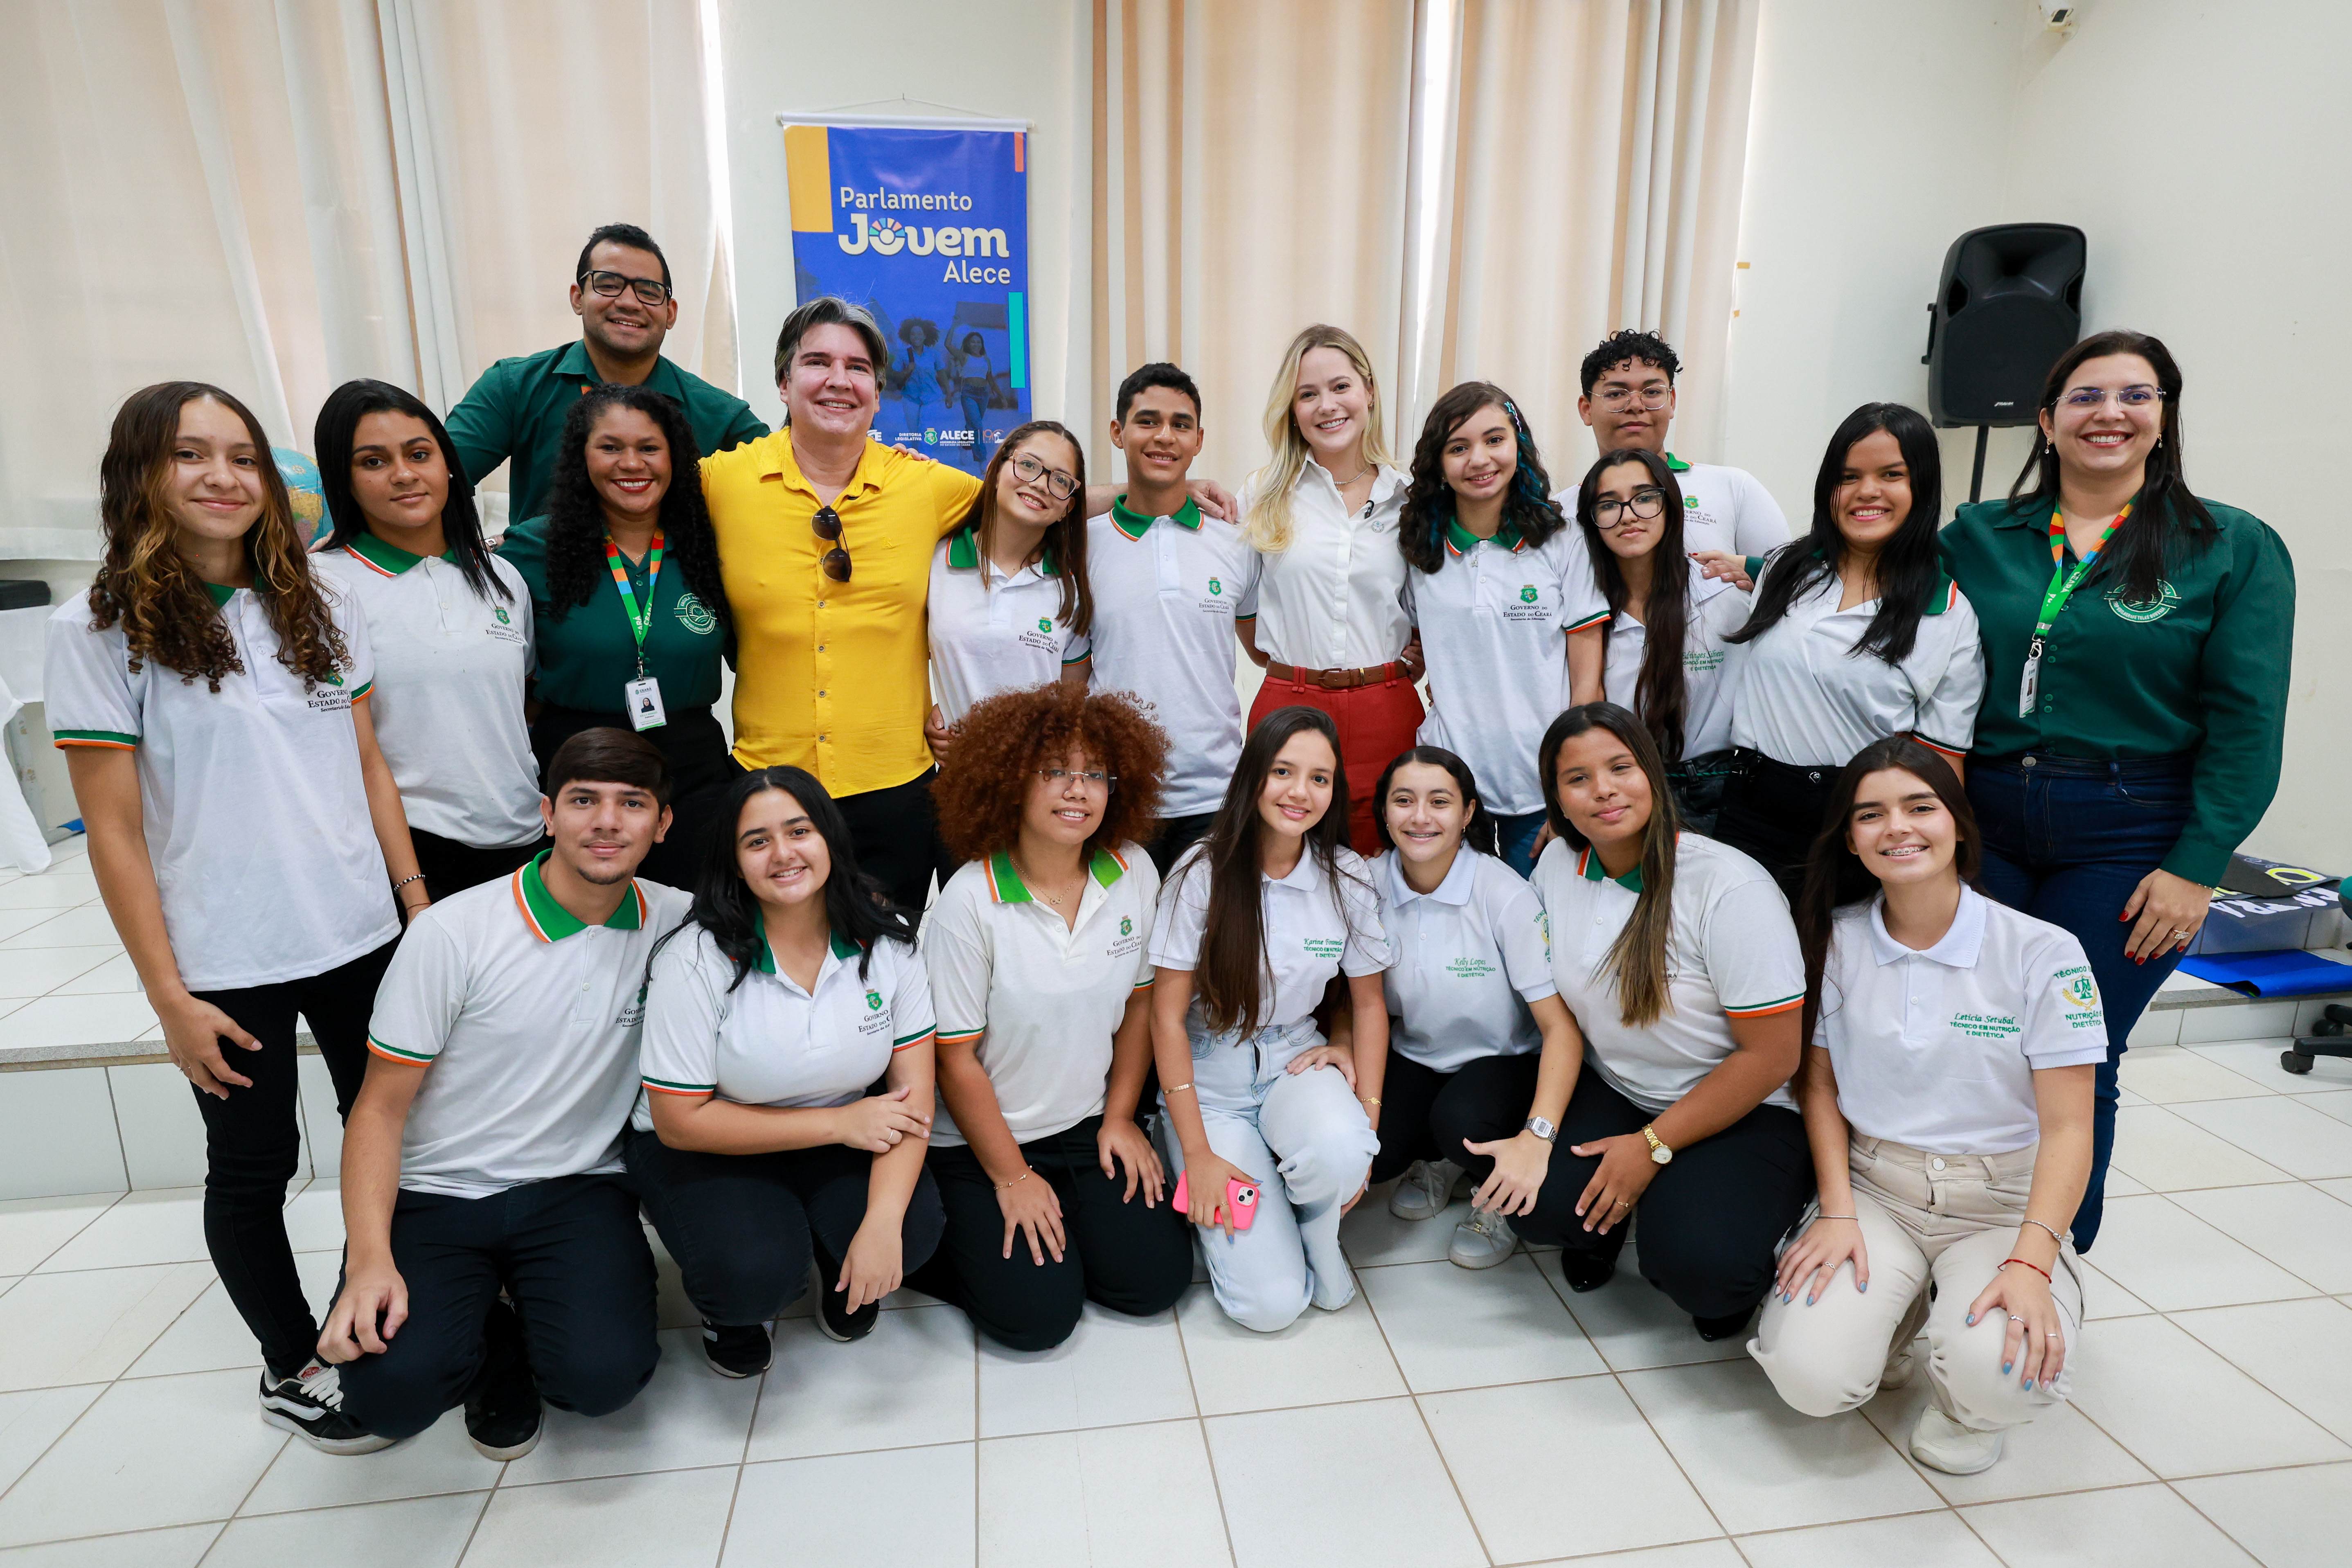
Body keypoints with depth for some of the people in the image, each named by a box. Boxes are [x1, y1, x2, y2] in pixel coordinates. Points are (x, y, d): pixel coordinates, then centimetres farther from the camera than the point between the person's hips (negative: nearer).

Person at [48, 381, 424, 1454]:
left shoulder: (319, 612, 5)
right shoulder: (100, 630, -7)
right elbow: (113, 831, -8)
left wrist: (421, 907, 5)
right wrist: (169, 998, -9)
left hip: (359, 937, 4)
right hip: (225, 965, -3)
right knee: (253, 1167, 12)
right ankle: (291, 1367, 33)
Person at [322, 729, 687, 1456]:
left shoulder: (676, 923, -4)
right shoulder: (453, 933, -10)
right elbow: (380, 1107, -7)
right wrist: (370, 1259, -19)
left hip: (577, 1188, 1)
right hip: (436, 1197, -1)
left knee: (601, 1376, -23)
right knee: (392, 1389, -24)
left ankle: (532, 1319, 14)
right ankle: (491, 1340, 12)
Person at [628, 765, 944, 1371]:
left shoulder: (887, 941, -12)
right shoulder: (696, 961, -20)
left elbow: (912, 1092, -12)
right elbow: (680, 1122, -17)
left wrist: (884, 1221, -26)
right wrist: (839, 1123, -20)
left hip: (842, 1141, 3)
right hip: (707, 1151, -2)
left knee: (917, 1228, -24)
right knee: (754, 1274, -29)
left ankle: (845, 1276, 13)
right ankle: (734, 1307, 10)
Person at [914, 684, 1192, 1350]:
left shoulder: (1134, 873, -8)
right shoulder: (969, 903, -21)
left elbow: (1139, 1001, 5)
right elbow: (956, 1060, -14)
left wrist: (1120, 1118, 3)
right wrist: (1012, 1177, -8)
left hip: (1089, 1125, 4)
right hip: (981, 1139, -4)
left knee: (1155, 1280, -4)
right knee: (1037, 1315, -10)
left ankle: (1066, 1218, 22)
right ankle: (943, 1240, 18)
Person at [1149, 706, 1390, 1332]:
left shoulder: (1348, 879, -6)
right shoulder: (1204, 873, -15)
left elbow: (1369, 1004, 5)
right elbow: (1167, 1016, -11)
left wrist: (1367, 1124, -4)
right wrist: (1198, 1153, -13)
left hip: (1296, 1061, 3)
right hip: (1210, 1078, -2)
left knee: (1341, 1153, -35)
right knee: (1271, 1303, -14)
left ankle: (1317, 1231, 2)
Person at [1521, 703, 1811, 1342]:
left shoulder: (1731, 887, -21)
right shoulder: (1557, 865, -4)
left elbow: (1770, 1057, -17)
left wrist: (1652, 1146, -15)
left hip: (1741, 1114, -4)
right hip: (1609, 1090, 4)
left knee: (1698, 1262, -28)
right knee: (1539, 1203, -22)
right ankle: (1606, 1222, 14)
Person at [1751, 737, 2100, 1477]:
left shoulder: (2044, 954, -9)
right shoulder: (1835, 942, -1)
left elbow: (2068, 1128, -10)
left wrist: (2032, 1262, -22)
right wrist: (1837, 1212, -6)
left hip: (2000, 1204, -1)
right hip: (1872, 1190, 2)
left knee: (1999, 1376, -31)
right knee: (1810, 1376, -20)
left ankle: (1964, 1406, 8)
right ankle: (1893, 1309, 14)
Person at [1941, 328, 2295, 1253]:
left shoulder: (2233, 549, 1)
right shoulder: (1976, 536, 7)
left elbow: (2246, 724, -3)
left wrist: (2197, 868, -9)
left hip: (2127, 844, -1)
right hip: (1980, 822, 2)